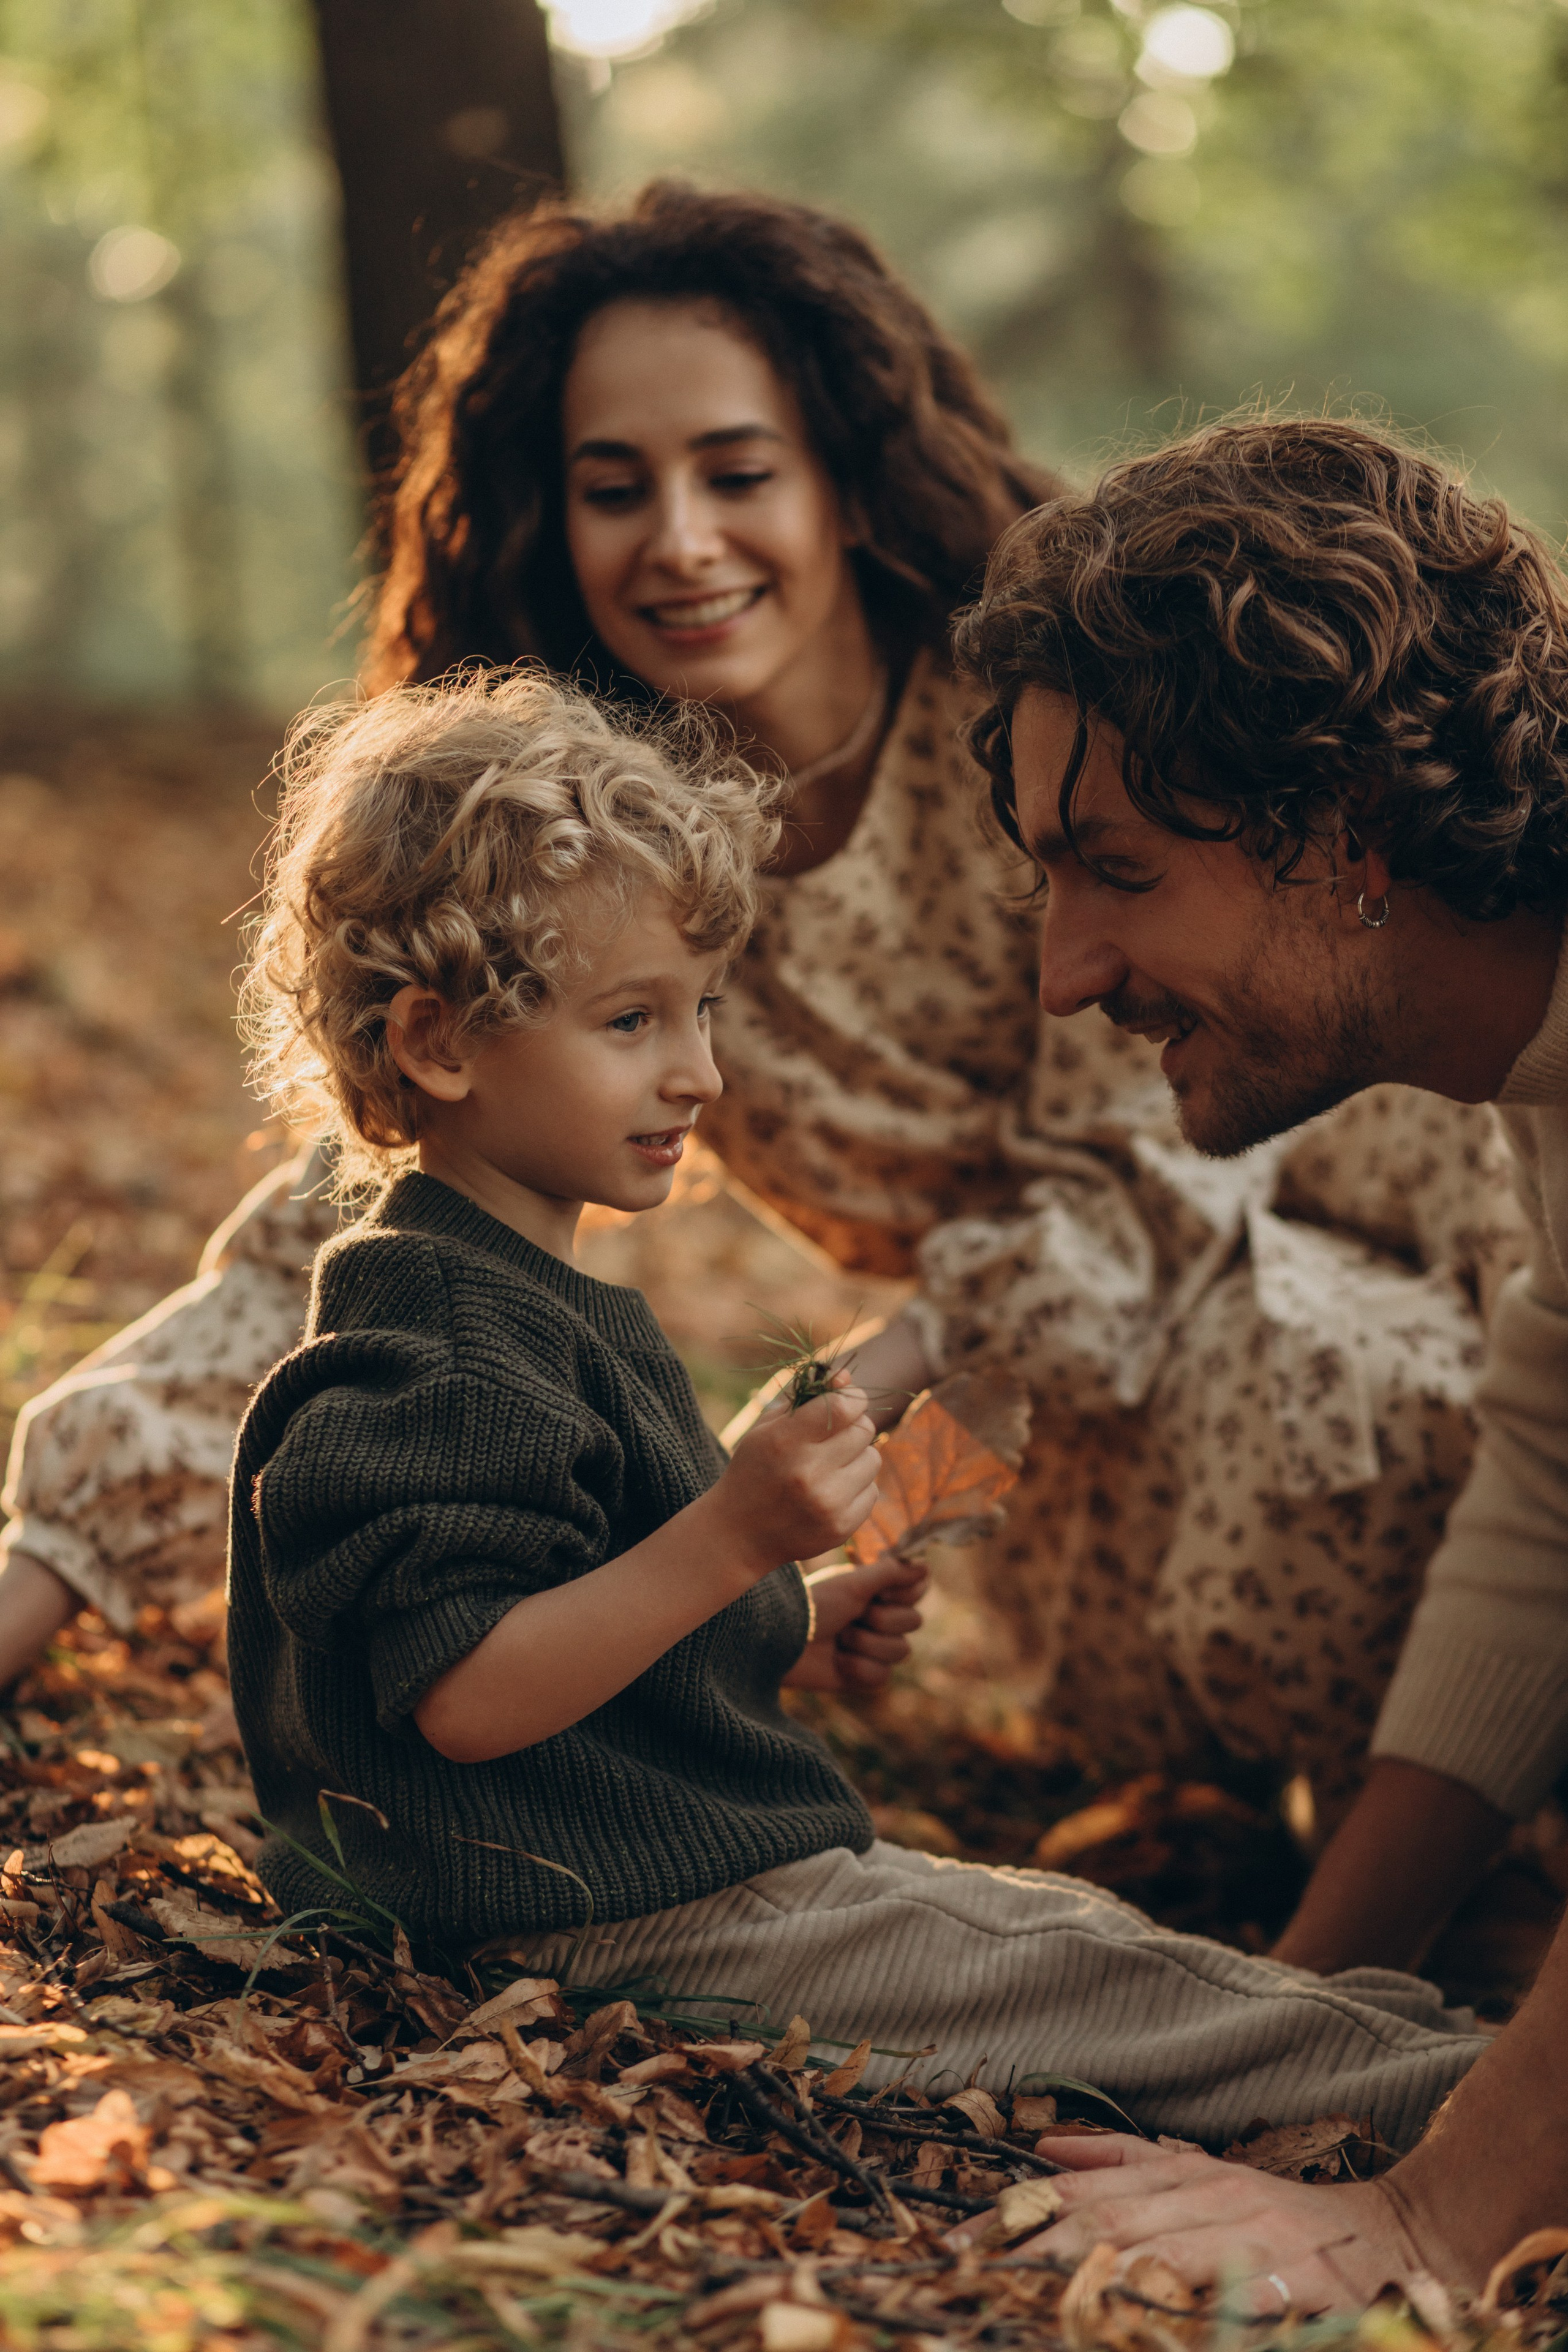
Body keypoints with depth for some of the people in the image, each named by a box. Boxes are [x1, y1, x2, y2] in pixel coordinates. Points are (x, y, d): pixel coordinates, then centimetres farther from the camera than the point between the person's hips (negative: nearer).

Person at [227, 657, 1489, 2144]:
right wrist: (733, 1537, -33)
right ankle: (1435, 2090, -2)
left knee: (1068, 1914, 10)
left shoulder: (531, 1298, 15)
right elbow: (467, 1696, -28)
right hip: (624, 1928, -11)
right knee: (1091, 1975, -9)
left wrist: (792, 1633, 11)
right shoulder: (438, 1345, -21)